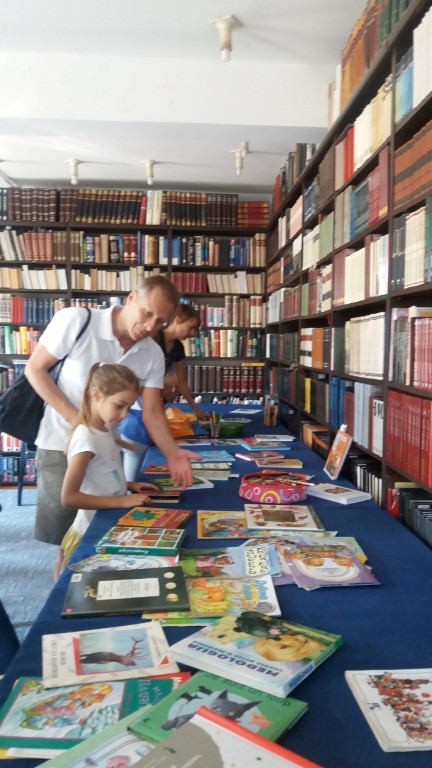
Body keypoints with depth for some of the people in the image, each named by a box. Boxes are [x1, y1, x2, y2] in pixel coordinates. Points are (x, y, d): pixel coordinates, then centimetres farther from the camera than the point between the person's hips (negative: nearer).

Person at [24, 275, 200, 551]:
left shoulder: (153, 355, -5)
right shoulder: (76, 321, -17)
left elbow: (152, 412, -4)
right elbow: (35, 369, -11)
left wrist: (173, 454, -21)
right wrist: (75, 418, -19)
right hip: (62, 445, -4)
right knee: (65, 536, 4)